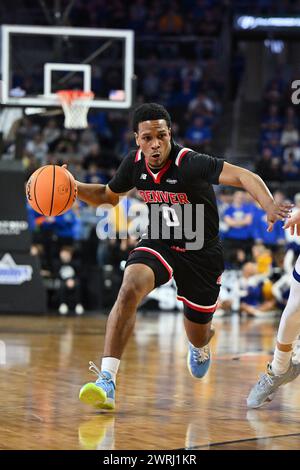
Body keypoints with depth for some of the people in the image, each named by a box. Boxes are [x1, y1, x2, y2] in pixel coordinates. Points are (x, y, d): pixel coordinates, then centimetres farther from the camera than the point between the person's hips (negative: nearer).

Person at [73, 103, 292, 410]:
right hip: (158, 244, 2)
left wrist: (270, 207, -57)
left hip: (201, 253, -2)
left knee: (198, 336, 14)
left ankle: (200, 345, 57)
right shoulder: (135, 163, -10)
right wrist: (74, 188, -9)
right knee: (129, 289, -31)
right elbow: (108, 195, 10)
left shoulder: (190, 163, -28)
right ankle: (106, 381, -33)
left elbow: (245, 177, -38)